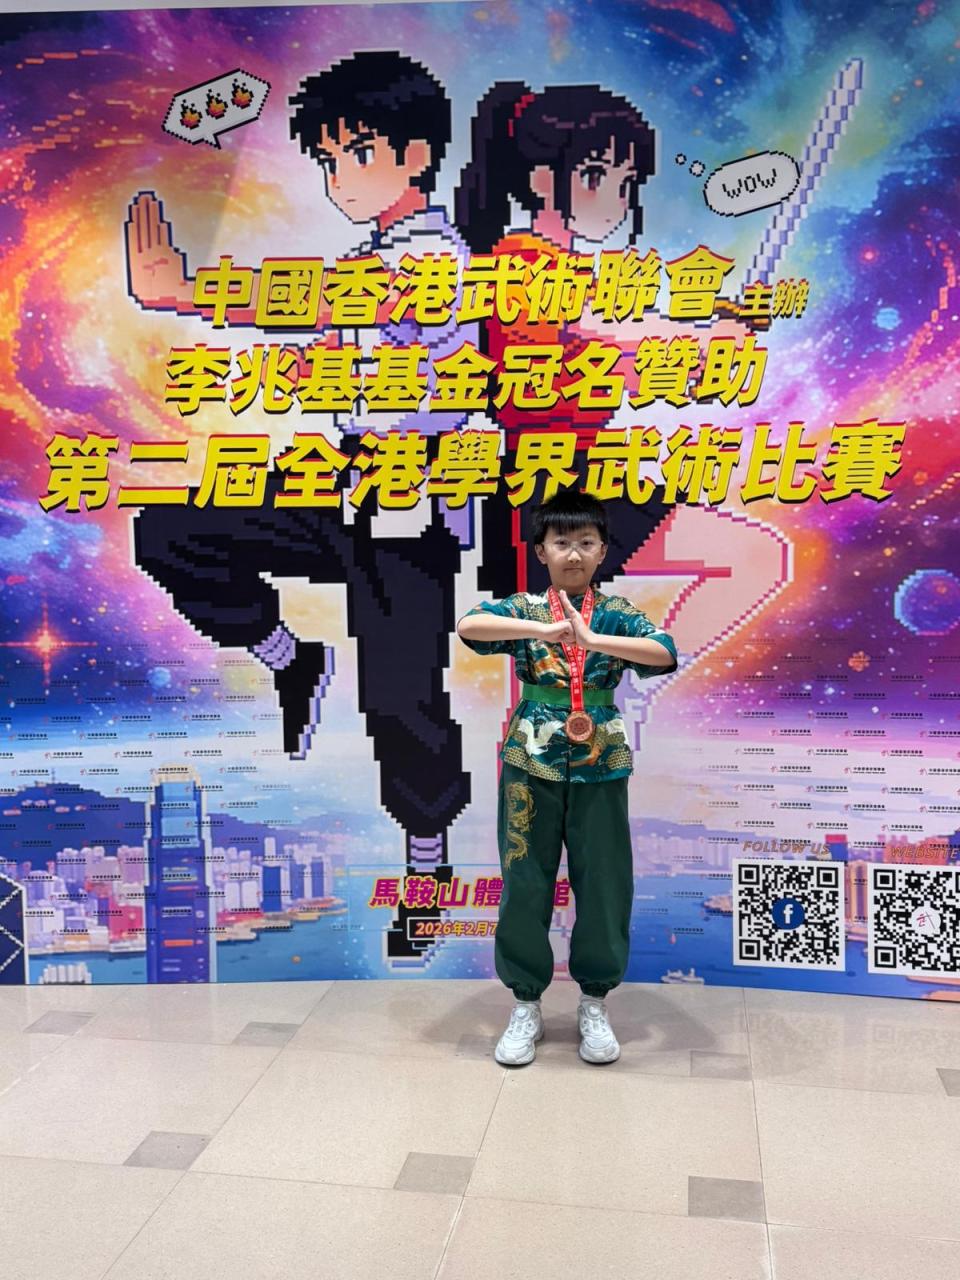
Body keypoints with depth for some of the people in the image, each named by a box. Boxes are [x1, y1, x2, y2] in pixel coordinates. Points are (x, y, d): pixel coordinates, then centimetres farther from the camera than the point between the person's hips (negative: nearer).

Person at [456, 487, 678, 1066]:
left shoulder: (617, 613, 1)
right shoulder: (523, 609, 1)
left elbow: (665, 653, -18)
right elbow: (468, 625, -19)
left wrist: (593, 639, -30)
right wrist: (542, 628, -30)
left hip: (601, 766, 0)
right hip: (531, 763, 0)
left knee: (604, 884, 7)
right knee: (525, 884, 6)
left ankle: (595, 1005, 27)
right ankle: (526, 1004, 23)